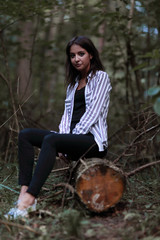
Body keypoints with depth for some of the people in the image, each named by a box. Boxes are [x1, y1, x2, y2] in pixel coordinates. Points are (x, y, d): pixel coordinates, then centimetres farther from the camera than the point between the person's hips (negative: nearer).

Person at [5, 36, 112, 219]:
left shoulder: (100, 77, 1)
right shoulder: (73, 83, 22)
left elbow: (93, 113, -10)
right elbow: (68, 113, 16)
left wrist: (70, 139, -14)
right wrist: (63, 138, -3)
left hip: (93, 140, -7)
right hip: (74, 139, 8)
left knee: (50, 140, -35)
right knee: (25, 135, -10)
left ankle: (29, 200, -45)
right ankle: (24, 191, -26)